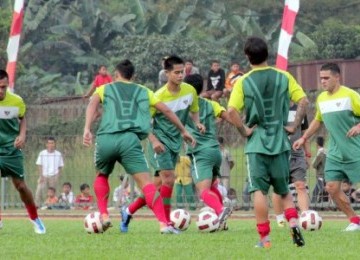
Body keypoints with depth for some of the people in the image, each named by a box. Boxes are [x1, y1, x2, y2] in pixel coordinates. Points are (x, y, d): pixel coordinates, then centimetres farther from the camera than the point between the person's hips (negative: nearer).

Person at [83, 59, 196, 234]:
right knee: (145, 181, -8)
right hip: (129, 139, -1)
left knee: (101, 175, 29)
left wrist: (87, 129, -10)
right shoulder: (143, 92, 26)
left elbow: (92, 104, 3)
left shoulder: (104, 89, 23)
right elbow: (166, 110, 27)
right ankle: (163, 223, -23)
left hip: (105, 139, 1)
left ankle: (103, 216, 14)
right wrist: (183, 131, 38)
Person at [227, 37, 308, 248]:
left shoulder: (243, 82, -5)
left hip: (256, 143, -2)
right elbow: (304, 101, -6)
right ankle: (294, 223, -8)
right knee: (284, 190, 15)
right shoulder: (283, 77, 0)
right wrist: (295, 126, 1)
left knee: (259, 190, 1)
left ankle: (265, 237, -2)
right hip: (280, 142, 2)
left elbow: (231, 110, -15)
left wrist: (244, 131, -5)